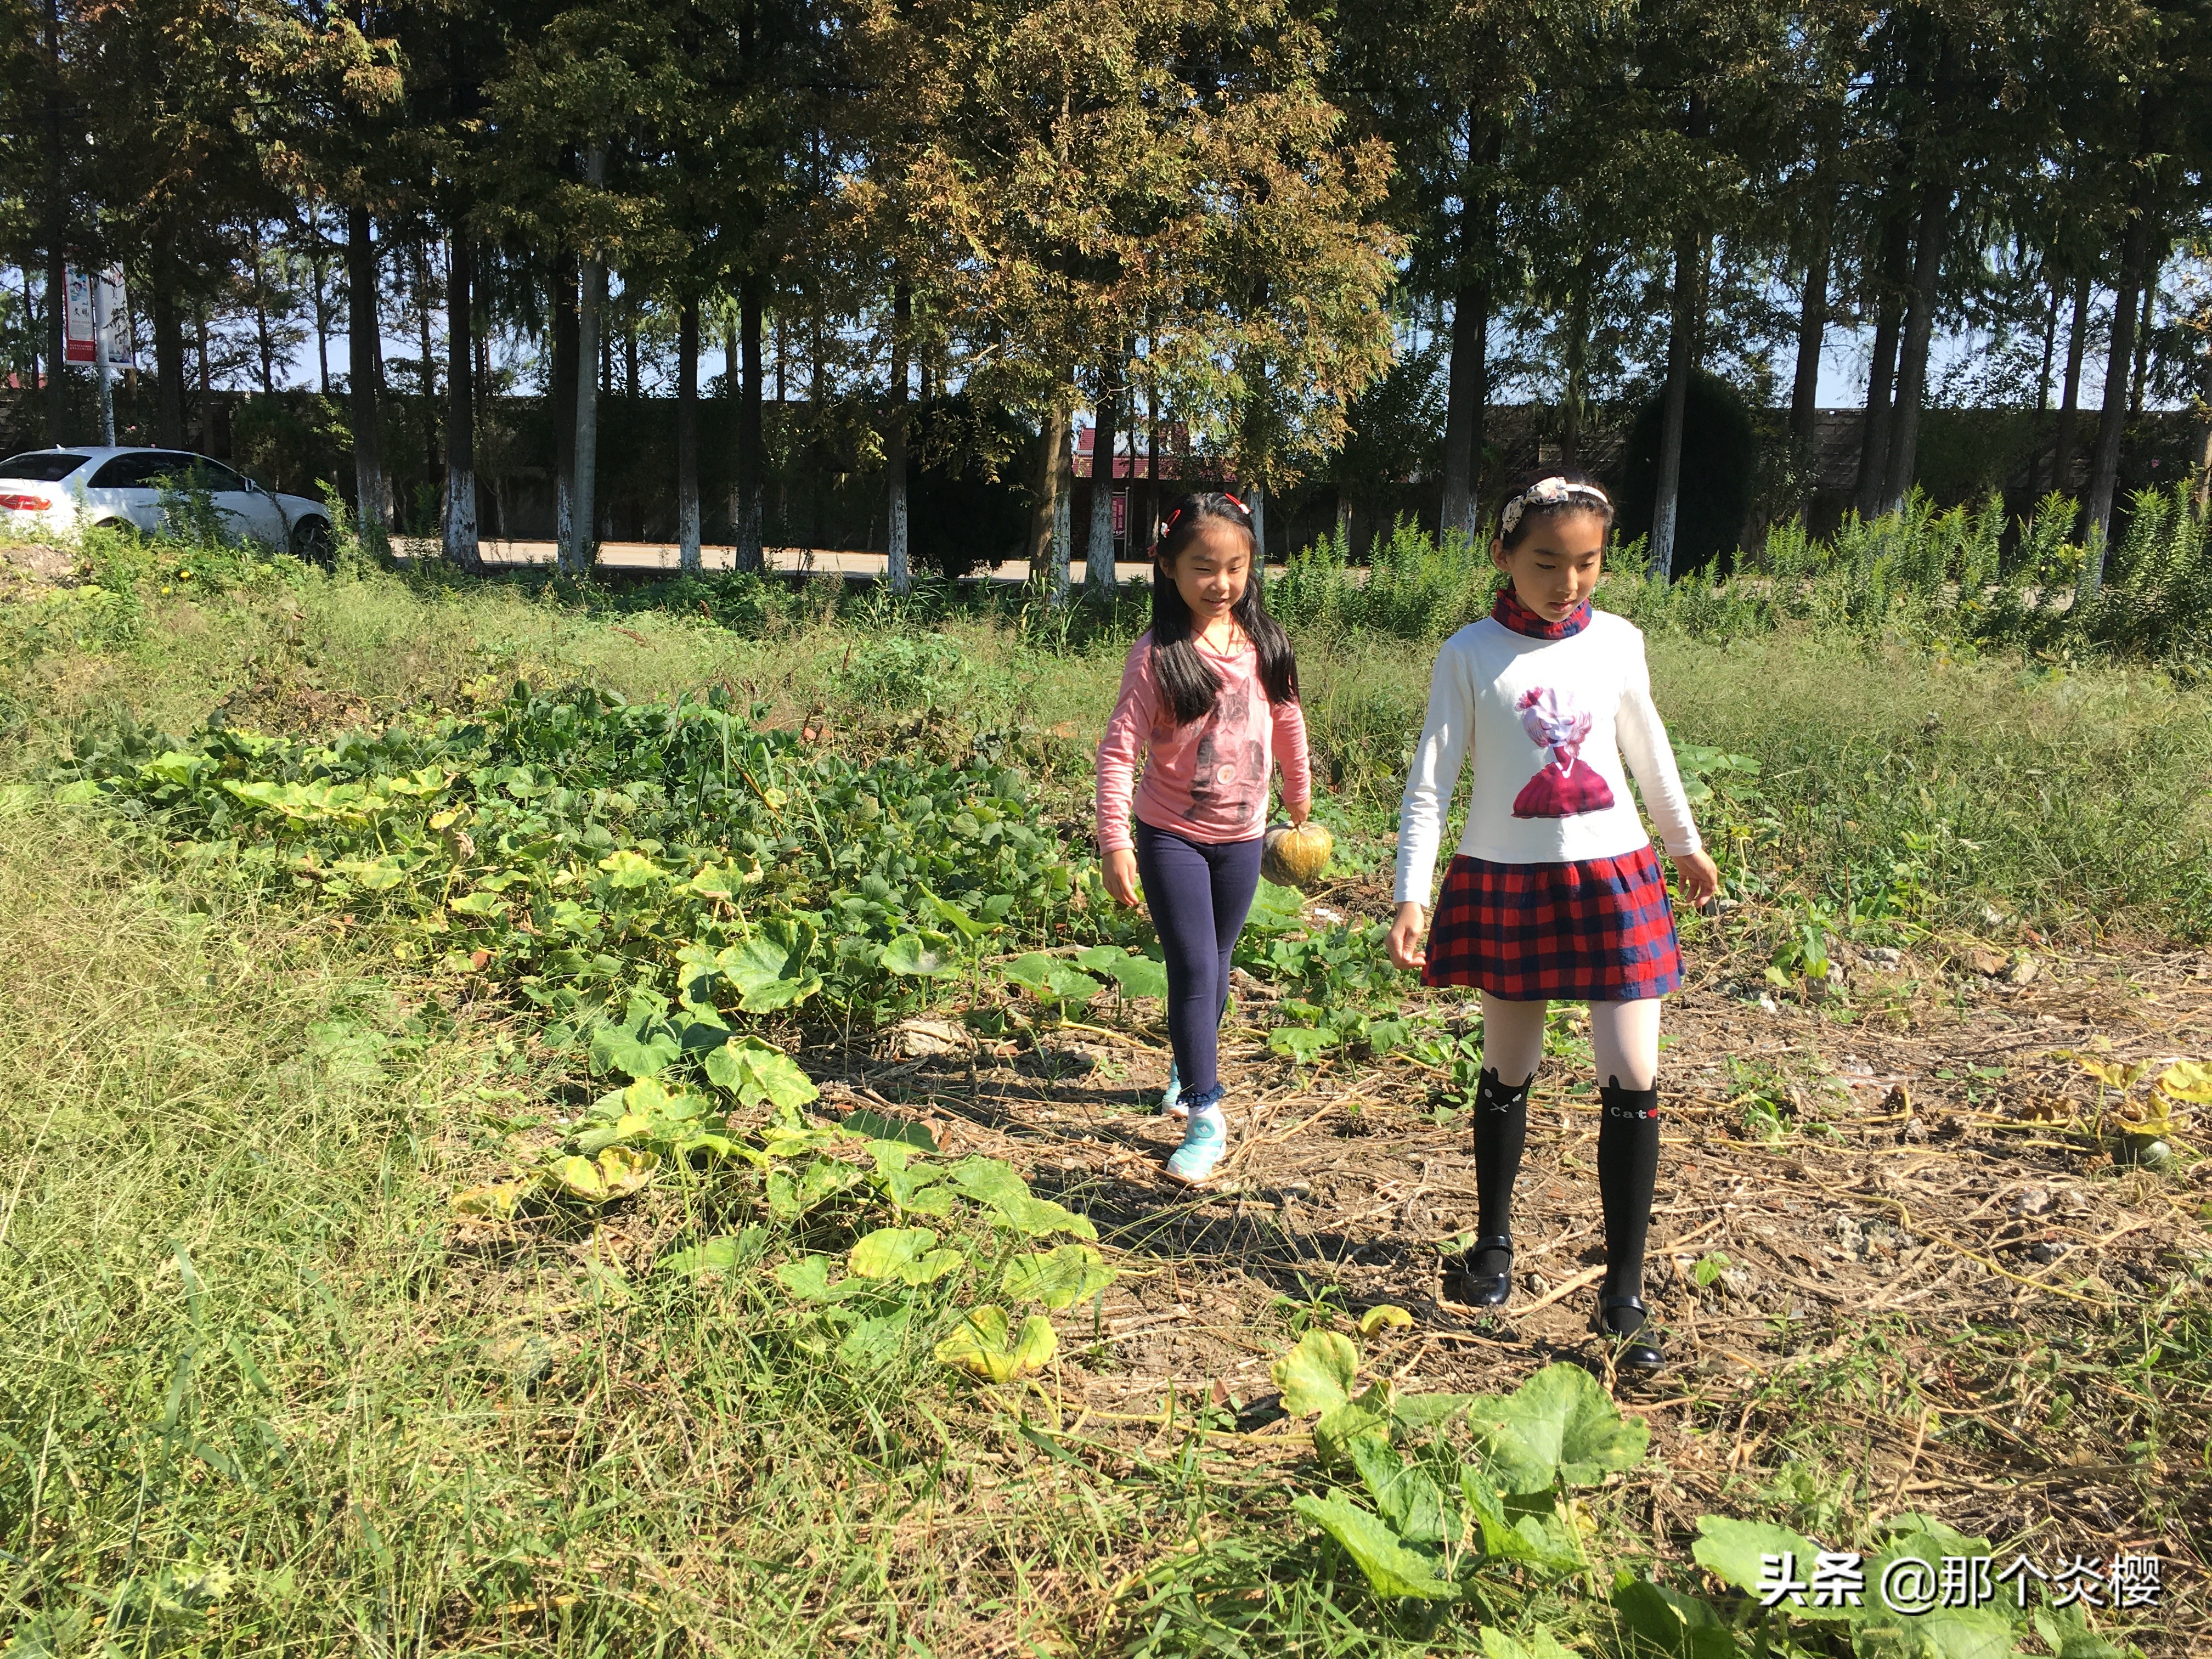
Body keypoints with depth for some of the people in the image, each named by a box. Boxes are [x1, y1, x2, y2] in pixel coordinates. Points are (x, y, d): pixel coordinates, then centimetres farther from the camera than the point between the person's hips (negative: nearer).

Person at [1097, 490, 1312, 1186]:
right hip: (1171, 836, -4)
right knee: (1193, 969, -7)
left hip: (1241, 836, 4)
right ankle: (1205, 1116, 2)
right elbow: (1119, 750, -18)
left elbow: (1287, 720, 13)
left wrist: (1299, 798, 22)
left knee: (1215, 967, 17)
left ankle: (1192, 1067, 42)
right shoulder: (1157, 655, -16)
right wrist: (1115, 843, -23)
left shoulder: (1264, 642, -3)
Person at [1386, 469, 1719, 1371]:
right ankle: (1494, 1243, 34)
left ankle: (1623, 1294, 7)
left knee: (1632, 1081, -3)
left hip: (1613, 878, 2)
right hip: (1507, 882, -1)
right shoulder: (1470, 654, -6)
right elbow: (1431, 780, -7)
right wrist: (1411, 896, -14)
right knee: (1507, 1073, 13)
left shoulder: (1617, 643, 1)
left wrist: (1687, 845, 28)